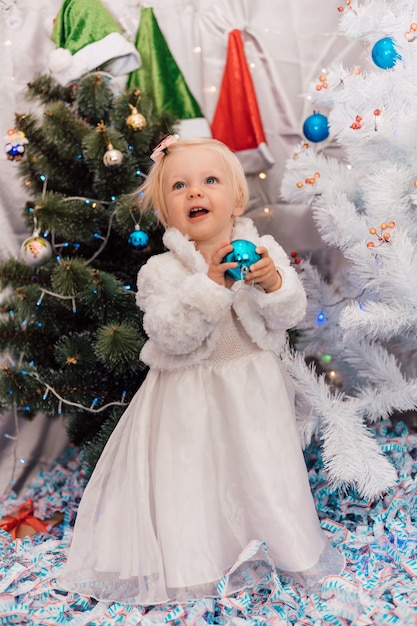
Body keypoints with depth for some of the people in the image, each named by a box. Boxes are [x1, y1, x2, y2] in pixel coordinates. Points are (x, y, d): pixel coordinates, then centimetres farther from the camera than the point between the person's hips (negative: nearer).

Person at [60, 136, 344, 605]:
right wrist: (211, 284, -30)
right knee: (191, 479, 3)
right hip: (191, 401, -1)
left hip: (255, 392, 2)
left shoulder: (264, 252, -3)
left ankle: (290, 548, 34)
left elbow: (290, 315, -6)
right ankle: (192, 567, 26)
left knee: (266, 470, 10)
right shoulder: (161, 270, -10)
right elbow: (170, 335, -21)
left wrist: (273, 283, -27)